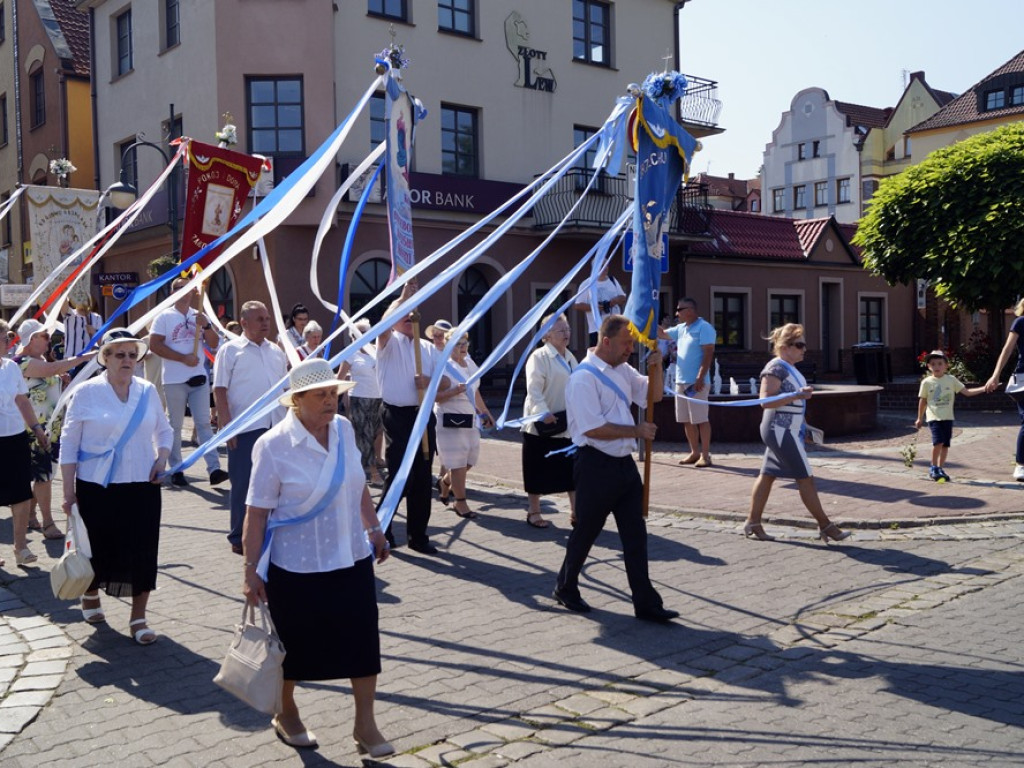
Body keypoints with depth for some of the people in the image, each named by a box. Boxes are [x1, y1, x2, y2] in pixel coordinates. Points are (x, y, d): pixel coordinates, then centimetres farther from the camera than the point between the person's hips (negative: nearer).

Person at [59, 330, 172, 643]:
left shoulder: (147, 391, 3)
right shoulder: (87, 392, -6)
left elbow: (164, 431, 16)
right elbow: (69, 444, -3)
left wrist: (162, 458, -3)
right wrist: (69, 492, -4)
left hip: (142, 487, 2)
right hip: (96, 488, -2)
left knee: (142, 552, 1)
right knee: (99, 548, 11)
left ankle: (138, 618, 15)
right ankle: (90, 594, 43)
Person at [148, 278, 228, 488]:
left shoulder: (198, 316, 13)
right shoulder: (164, 317, 1)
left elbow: (214, 344, 8)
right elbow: (154, 345, -9)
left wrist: (206, 325, -10)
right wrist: (183, 358, -15)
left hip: (199, 377, 3)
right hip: (174, 380, -3)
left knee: (204, 423, -1)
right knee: (175, 425, 3)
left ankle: (214, 469, -6)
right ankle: (176, 470, 11)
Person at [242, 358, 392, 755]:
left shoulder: (344, 429, 0)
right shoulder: (274, 446, -17)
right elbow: (256, 513, -16)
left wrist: (373, 527, 16)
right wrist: (251, 569, -15)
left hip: (352, 558, 5)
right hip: (297, 567, -5)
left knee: (363, 639, 5)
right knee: (296, 644, 13)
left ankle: (365, 726, 22)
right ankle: (286, 714, 40)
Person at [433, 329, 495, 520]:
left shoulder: (471, 364, 11)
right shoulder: (444, 366, -12)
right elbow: (435, 396, -16)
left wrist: (485, 413, 24)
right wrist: (455, 391, -28)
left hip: (470, 420, 8)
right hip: (450, 420, -8)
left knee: (470, 460, 12)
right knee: (458, 463, -4)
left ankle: (445, 482, 38)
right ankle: (461, 503, 8)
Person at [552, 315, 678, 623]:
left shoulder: (622, 370, 10)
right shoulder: (584, 377, -16)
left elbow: (653, 395, 20)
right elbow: (593, 428, -22)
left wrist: (655, 366, 2)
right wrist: (636, 430, -16)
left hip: (624, 463, 8)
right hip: (596, 466, -8)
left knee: (635, 535, 7)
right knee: (586, 531, 8)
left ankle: (646, 603, 12)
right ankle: (566, 588, 30)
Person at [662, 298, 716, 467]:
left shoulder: (704, 328, -9)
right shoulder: (681, 328, 15)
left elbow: (708, 354, -15)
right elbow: (662, 334, 25)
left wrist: (700, 378, -21)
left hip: (696, 382, -8)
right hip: (681, 382, 8)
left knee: (701, 419, -5)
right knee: (686, 420, 11)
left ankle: (705, 455, -1)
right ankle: (695, 452, 20)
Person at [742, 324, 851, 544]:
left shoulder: (789, 368, 13)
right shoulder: (776, 368, -17)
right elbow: (766, 401, -25)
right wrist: (797, 395, -30)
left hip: (787, 431, 10)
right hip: (780, 431, -10)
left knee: (768, 475, 10)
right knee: (805, 478, -5)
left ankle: (753, 522, 15)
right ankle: (825, 526, 1)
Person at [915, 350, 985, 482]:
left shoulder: (951, 379, 3)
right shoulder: (926, 382, 0)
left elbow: (967, 392, 2)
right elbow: (922, 401, 8)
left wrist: (984, 389, -11)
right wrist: (920, 419, 13)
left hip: (947, 417, 3)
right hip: (933, 417, -3)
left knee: (945, 444, 4)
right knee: (938, 441, -17)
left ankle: (940, 469, 17)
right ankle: (934, 468, -2)